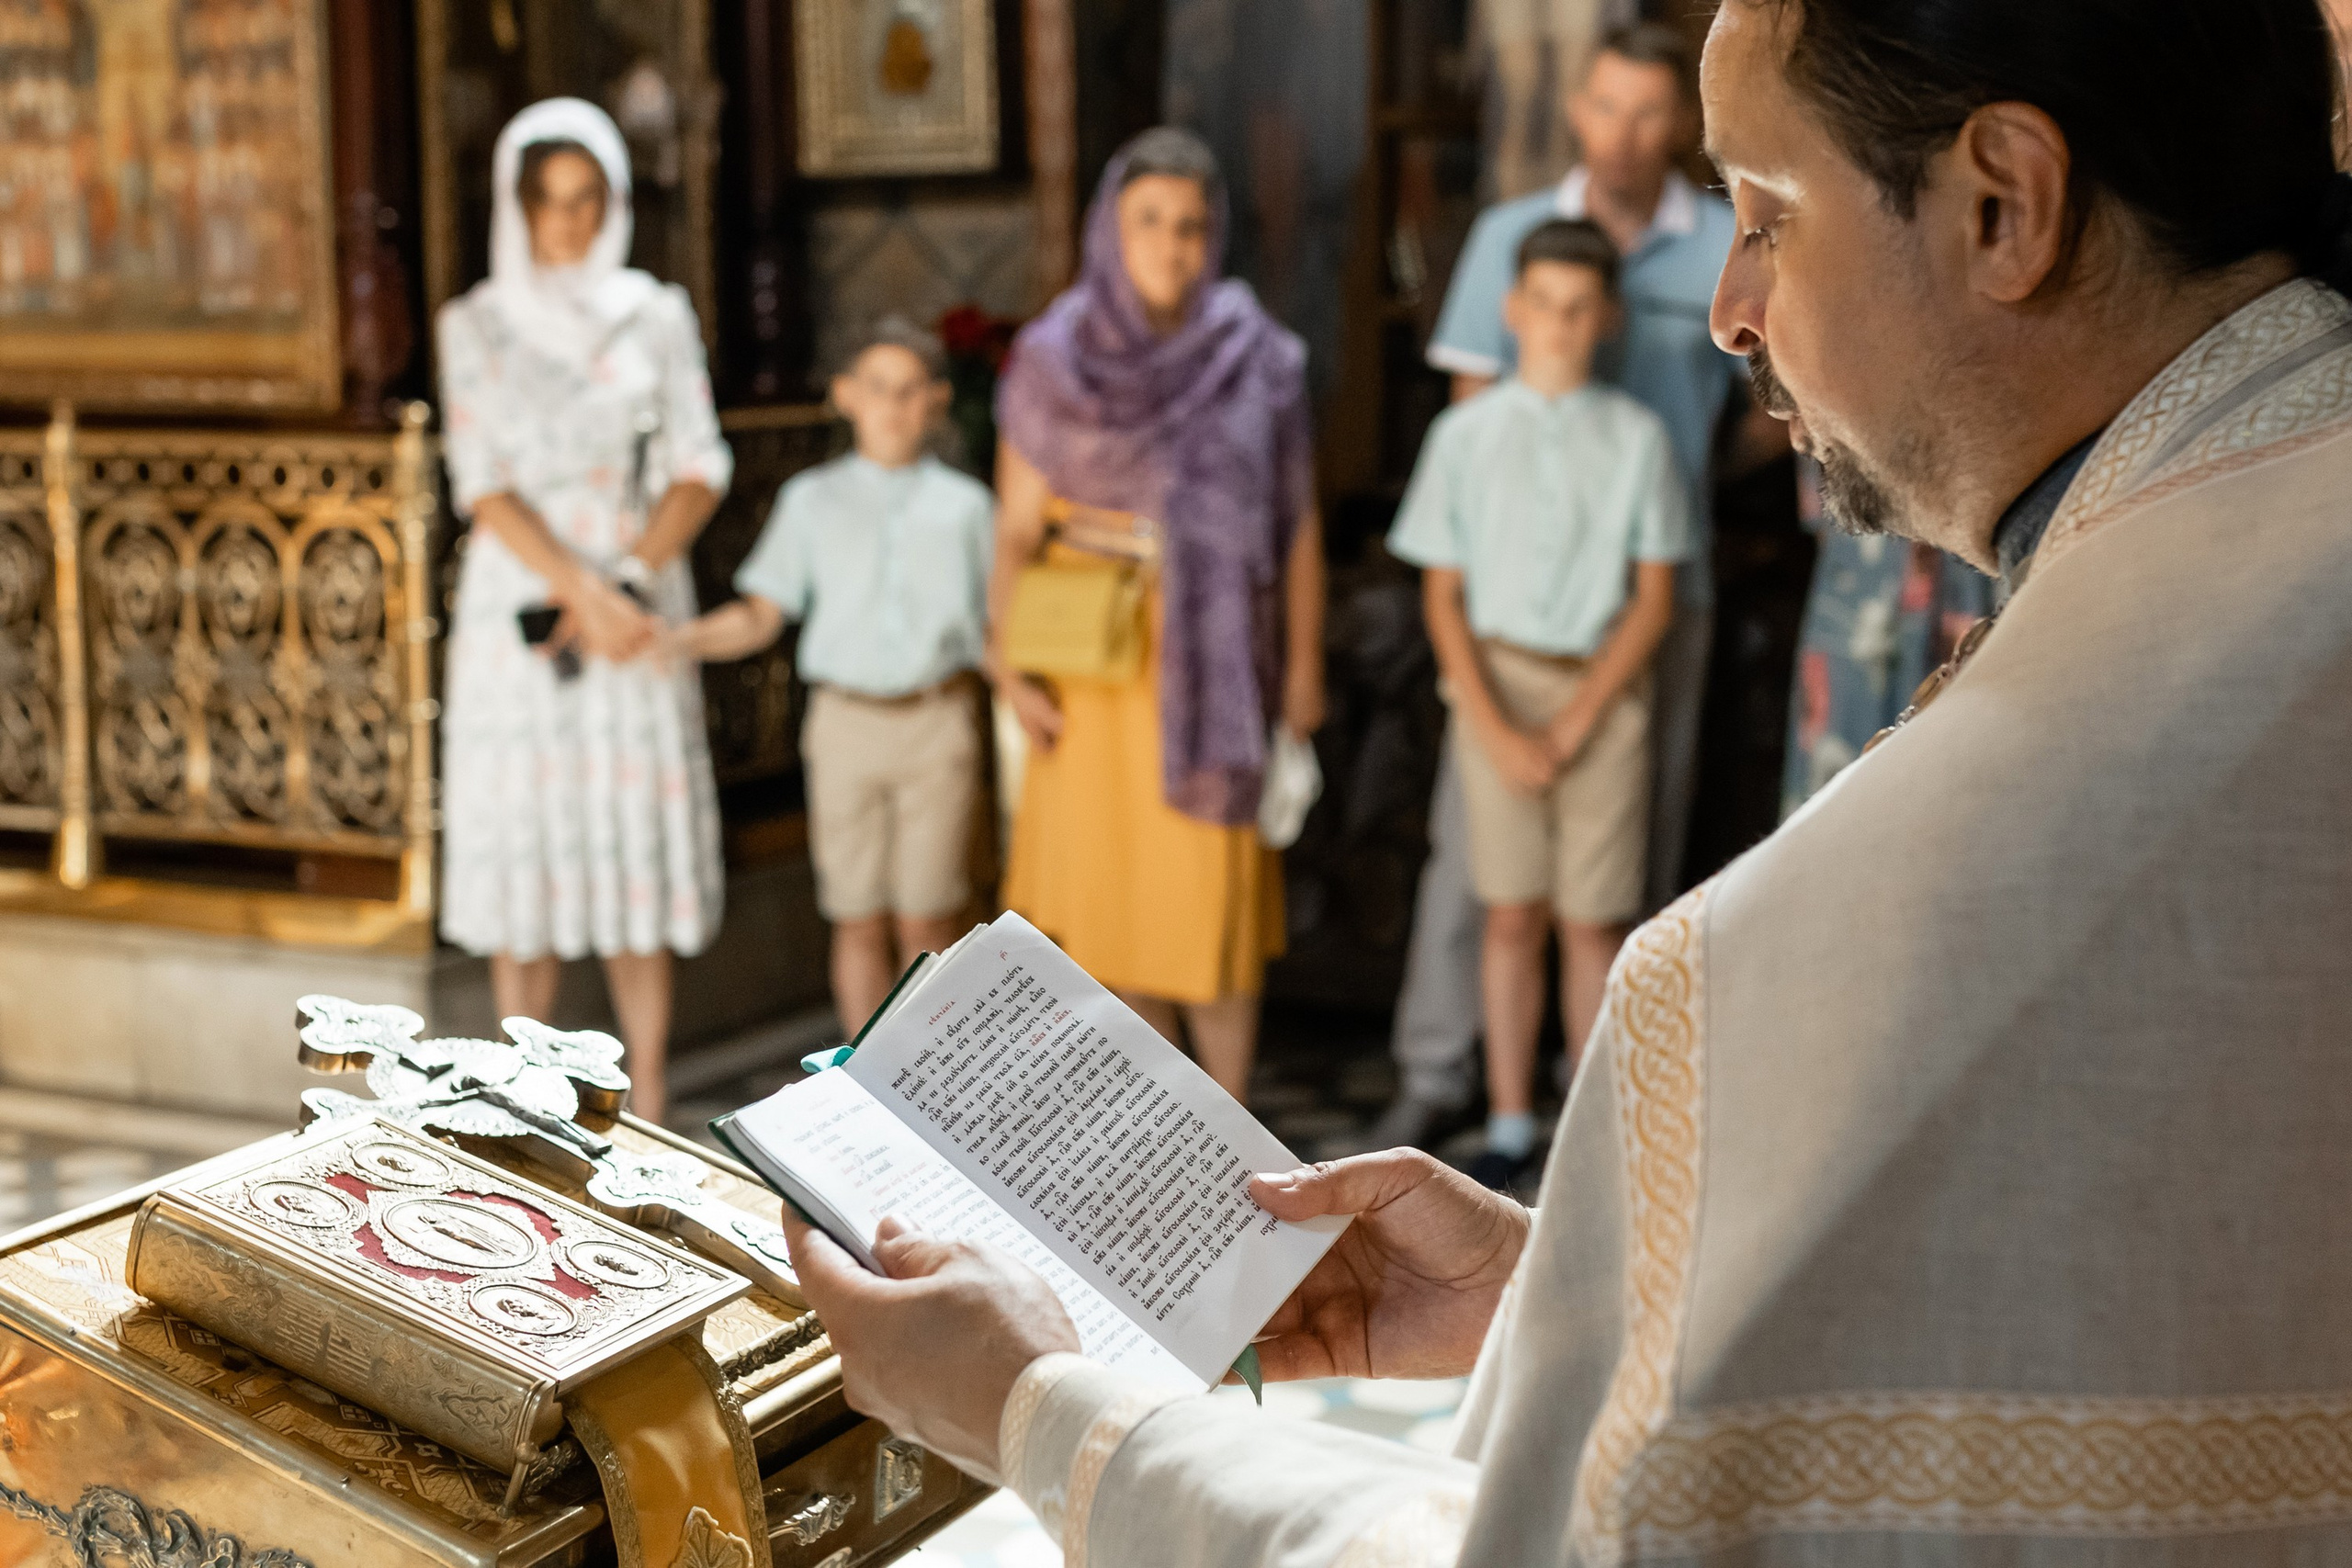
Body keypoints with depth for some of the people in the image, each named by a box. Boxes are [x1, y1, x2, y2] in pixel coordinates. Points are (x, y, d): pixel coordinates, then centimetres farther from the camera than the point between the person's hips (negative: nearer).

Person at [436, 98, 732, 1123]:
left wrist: (622, 587, -12)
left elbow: (699, 475, 1)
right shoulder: (475, 326, 5)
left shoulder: (656, 317, 7)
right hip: (516, 612, 0)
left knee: (638, 847, 0)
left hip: (638, 616, 0)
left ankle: (645, 1107, 7)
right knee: (520, 848, 1)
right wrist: (583, 591, -17)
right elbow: (485, 489, -4)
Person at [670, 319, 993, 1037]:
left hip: (937, 727, -1)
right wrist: (671, 639, -9)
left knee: (925, 923, 0)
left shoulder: (965, 505, 7)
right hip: (847, 726, 1)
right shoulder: (812, 500, 8)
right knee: (859, 924, 5)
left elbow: (997, 624, 10)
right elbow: (761, 616, 6)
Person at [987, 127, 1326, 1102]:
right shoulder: (1054, 361, -1)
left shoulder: (1259, 362, -1)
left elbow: (1298, 523, 1)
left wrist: (1304, 665, -1)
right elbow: (1015, 529, -1)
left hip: (1212, 662, -1)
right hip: (1093, 666, 1)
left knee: (1212, 904, -1)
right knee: (1111, 892, 8)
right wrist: (1008, 666, -8)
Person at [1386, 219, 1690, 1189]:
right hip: (1496, 683, 1)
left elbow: (1654, 600, 1)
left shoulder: (1637, 438, 0)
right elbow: (1443, 594, 2)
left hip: (1602, 690, 0)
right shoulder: (1466, 434, 1)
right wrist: (1494, 726, -8)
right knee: (1512, 916, 4)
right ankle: (1510, 1126, 15)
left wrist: (1575, 721, -8)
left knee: (1592, 921, 1)